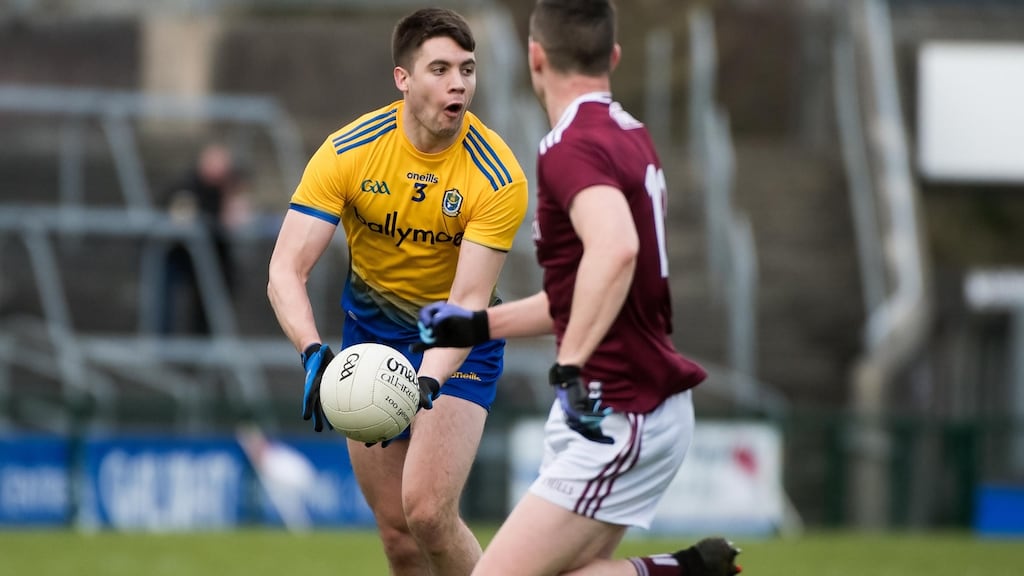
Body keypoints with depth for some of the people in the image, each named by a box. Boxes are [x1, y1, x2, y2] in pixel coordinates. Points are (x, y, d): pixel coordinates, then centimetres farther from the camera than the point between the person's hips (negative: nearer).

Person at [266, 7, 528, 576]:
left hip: (458, 344, -2)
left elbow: (468, 301, -25)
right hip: (372, 332, 2)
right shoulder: (348, 152, -18)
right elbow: (285, 271, -23)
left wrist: (426, 383, -42)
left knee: (428, 512, -20)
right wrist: (314, 352, -41)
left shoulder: (498, 177, -21)